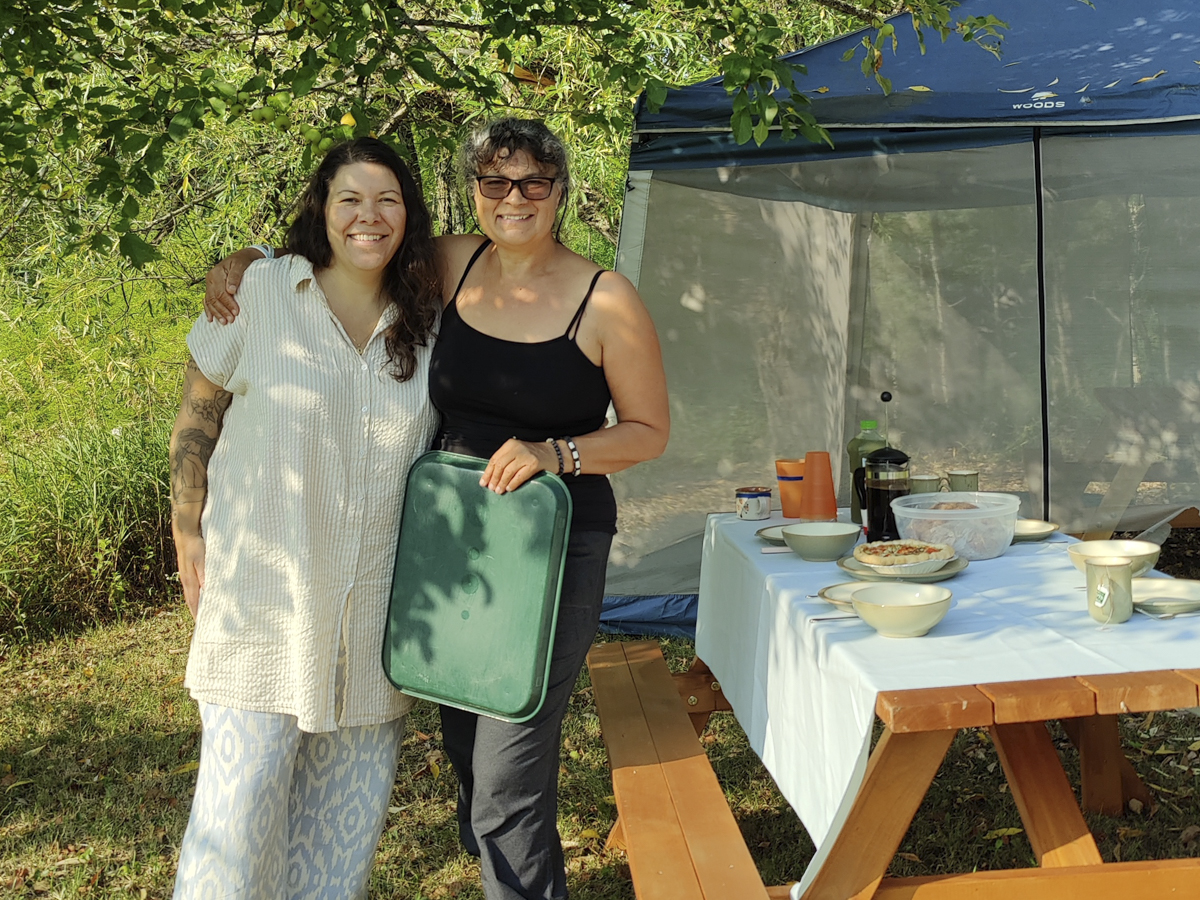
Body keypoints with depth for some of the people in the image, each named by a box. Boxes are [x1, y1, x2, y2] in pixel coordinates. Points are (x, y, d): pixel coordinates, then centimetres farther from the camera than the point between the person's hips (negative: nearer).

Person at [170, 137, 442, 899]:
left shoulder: (427, 324, 5)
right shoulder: (258, 293, -5)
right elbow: (197, 420, 1)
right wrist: (189, 537, -1)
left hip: (375, 604, 4)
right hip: (264, 591, -3)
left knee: (348, 796, 13)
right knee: (244, 786, -3)